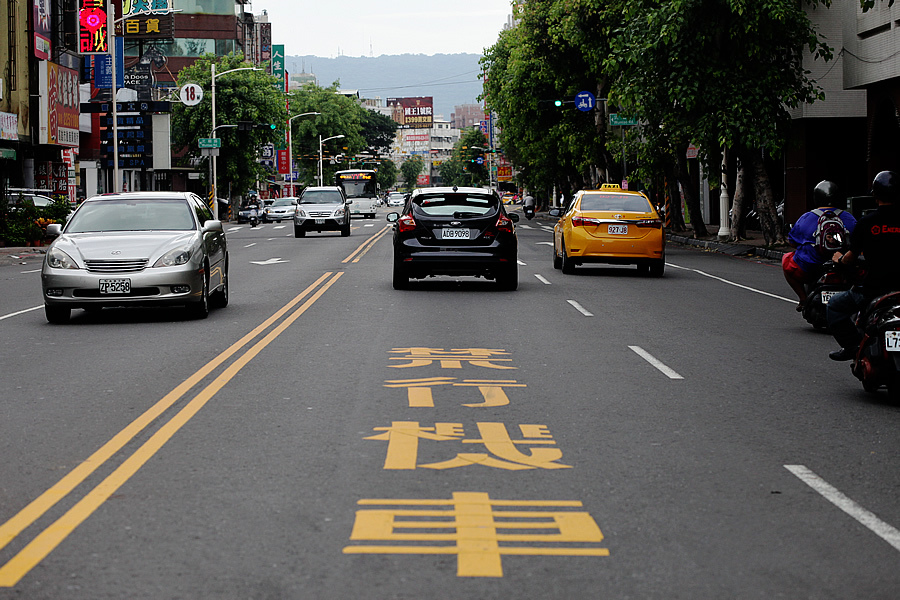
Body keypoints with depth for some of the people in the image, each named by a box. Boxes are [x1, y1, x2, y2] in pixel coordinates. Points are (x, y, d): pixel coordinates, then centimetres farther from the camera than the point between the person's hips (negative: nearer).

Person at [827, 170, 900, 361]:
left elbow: (852, 256, 4)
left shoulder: (867, 222, -6)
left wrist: (841, 259, 27)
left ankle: (852, 345, 6)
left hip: (873, 286, -3)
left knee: (835, 306, 17)